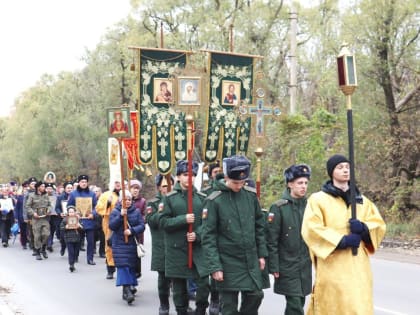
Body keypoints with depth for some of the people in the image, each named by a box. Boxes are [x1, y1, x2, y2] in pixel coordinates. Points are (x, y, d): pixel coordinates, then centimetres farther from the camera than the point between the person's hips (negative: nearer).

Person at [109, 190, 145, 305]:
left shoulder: (136, 212, 6)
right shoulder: (115, 212, 3)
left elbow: (142, 226, -1)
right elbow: (111, 226, -8)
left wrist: (132, 231, -18)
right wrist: (121, 216, -19)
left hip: (133, 243, 2)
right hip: (119, 244, -2)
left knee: (131, 266, 6)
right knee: (123, 266, -13)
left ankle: (128, 288, 18)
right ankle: (127, 290, -20)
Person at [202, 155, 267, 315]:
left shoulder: (251, 195, 1)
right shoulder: (214, 201, -12)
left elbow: (259, 226, 11)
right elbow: (208, 237, -11)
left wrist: (262, 253, 9)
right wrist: (214, 266, -15)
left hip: (251, 260, 4)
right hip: (228, 262, -4)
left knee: (255, 295, 8)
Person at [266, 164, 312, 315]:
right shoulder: (278, 208, -9)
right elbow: (271, 241, -9)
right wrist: (274, 267, -12)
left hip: (306, 266, 5)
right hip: (287, 267, -5)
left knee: (298, 303, 13)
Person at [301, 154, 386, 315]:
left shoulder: (362, 200, 16)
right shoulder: (318, 199, -1)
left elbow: (379, 224, 14)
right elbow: (311, 229, -11)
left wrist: (363, 227, -8)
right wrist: (342, 240, -17)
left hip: (358, 266, 5)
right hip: (332, 267, -4)